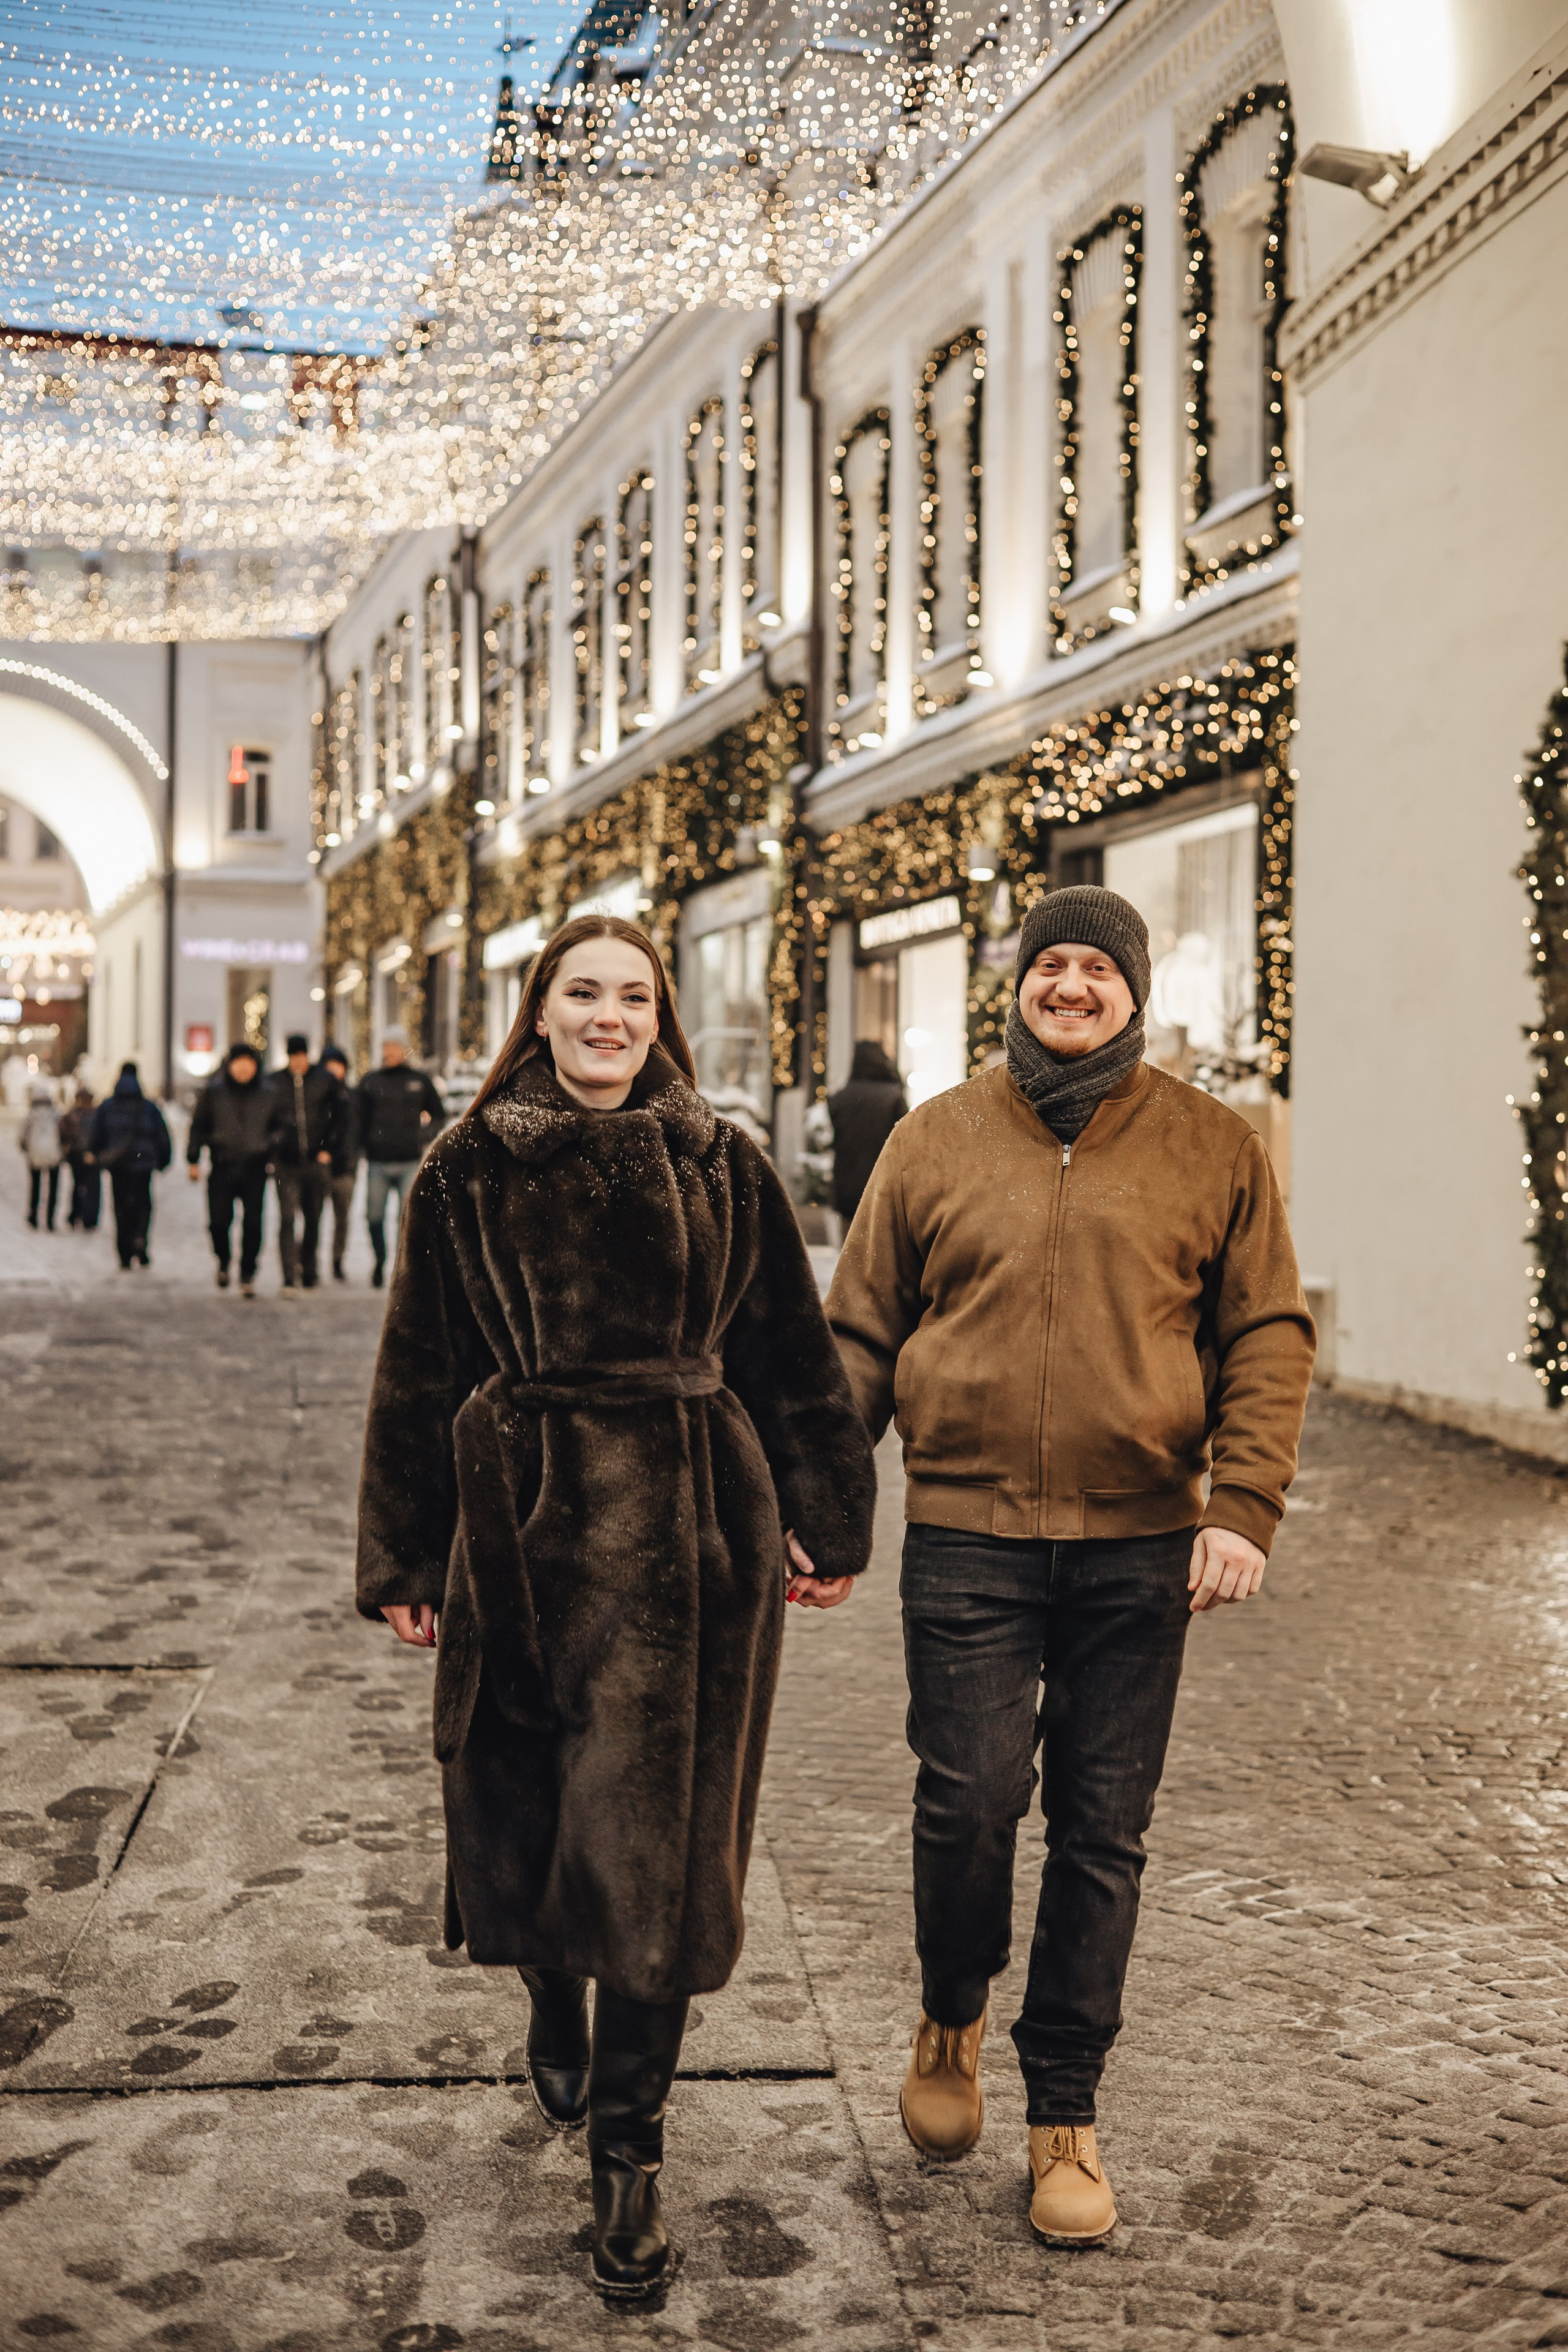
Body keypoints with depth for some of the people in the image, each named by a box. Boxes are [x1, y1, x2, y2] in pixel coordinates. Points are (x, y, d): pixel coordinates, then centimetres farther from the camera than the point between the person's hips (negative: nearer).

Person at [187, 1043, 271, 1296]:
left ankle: (248, 1276, 8)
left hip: (255, 1170, 0)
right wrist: (193, 1160, 6)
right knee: (218, 1221, -4)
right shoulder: (213, 1092, 4)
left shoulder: (267, 1093, 5)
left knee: (252, 1223, -5)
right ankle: (223, 1262, 26)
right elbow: (198, 1126, 9)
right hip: (222, 1168, 0)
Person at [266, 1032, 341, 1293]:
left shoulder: (325, 1080, 3)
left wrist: (328, 1149, 1)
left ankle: (308, 1272, 26)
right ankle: (290, 1278, -13)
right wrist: (271, 1149, -1)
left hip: (317, 1161, 1)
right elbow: (264, 1119, 11)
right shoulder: (273, 1082, 2)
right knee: (288, 1218, -12)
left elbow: (338, 1116, 9)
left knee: (313, 1220, 10)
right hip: (286, 1163, -1)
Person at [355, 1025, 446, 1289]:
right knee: (374, 1216, 5)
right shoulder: (370, 1081, 7)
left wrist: (426, 1139, 7)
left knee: (408, 1218, -6)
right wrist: (362, 1145, -3)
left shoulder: (419, 1081, 9)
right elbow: (356, 1115, 6)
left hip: (410, 1161, -1)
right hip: (377, 1162, 1)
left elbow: (439, 1114, 18)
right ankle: (379, 1262, 25)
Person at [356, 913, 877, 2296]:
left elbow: (792, 1356, 7)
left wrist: (826, 1522, 7)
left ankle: (629, 2153, 14)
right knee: (521, 1811, 13)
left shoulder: (723, 1168, 3)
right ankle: (555, 2012, 45)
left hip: (688, 1538, -1)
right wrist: (404, 1563, 5)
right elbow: (417, 1379, 6)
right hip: (520, 1533, 1)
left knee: (656, 1839, 0)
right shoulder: (469, 1175, 4)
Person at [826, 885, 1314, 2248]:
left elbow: (1269, 1335, 4)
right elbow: (860, 1335, 9)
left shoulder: (1215, 1149, 5)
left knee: (1101, 1833, 7)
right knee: (970, 1797, -7)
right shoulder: (936, 1141, 6)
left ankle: (1065, 2114, 23)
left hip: (1140, 1546, 1)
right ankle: (952, 2013, 25)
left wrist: (1244, 1506, -8)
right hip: (966, 1536, 0)